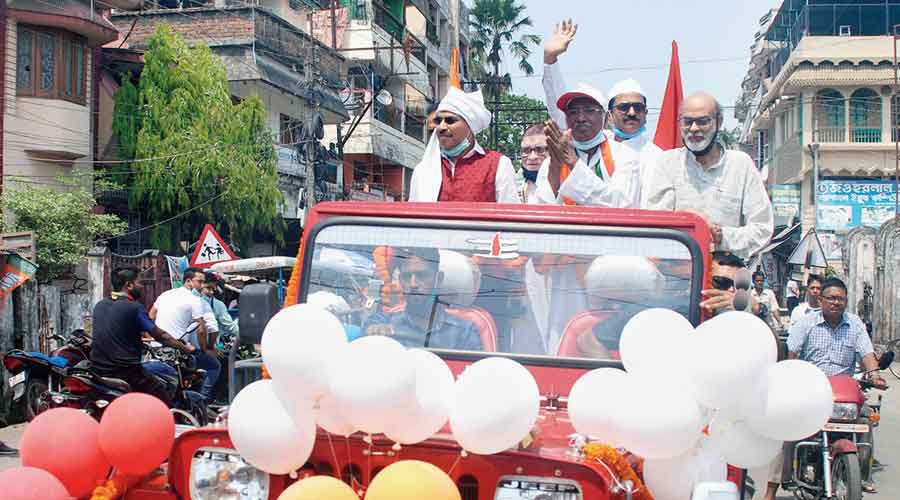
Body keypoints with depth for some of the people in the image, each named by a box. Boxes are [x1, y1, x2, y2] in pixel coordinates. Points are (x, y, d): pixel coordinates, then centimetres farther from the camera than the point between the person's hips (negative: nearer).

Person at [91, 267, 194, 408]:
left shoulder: (99, 305, 10)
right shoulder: (134, 307, -10)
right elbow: (160, 335, -4)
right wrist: (185, 348, 9)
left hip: (98, 370, 7)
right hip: (126, 372, -7)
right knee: (165, 399, 1)